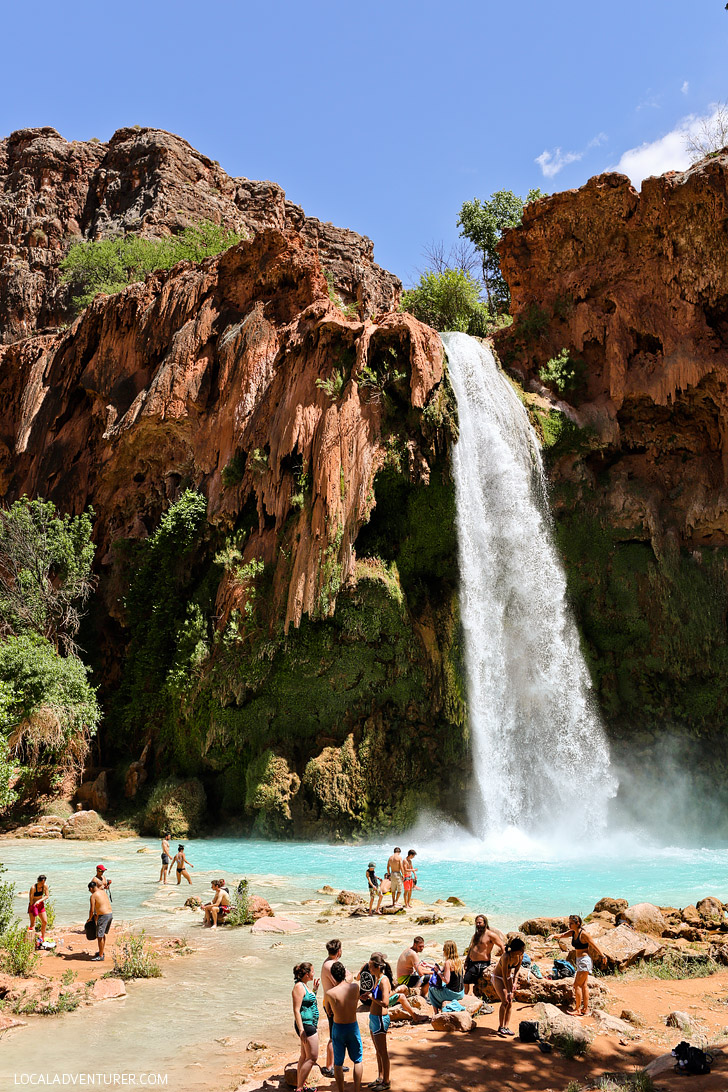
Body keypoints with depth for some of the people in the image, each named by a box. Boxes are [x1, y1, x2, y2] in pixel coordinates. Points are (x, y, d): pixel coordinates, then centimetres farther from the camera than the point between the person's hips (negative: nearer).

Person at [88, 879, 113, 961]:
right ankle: (101, 952, 33)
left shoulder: (93, 896, -8)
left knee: (100, 936, 1)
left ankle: (101, 956, 6)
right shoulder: (103, 891, 14)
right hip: (110, 914, 9)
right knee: (103, 934, 23)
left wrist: (89, 918, 9)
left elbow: (92, 910, -10)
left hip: (103, 916, -9)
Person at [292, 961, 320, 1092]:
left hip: (311, 1024, 10)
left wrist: (315, 989, 17)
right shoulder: (299, 987, -18)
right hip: (306, 1025, -10)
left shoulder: (304, 985, 11)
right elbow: (296, 1010, -22)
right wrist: (301, 1030, -25)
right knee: (312, 1057, -7)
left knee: (305, 1056, 17)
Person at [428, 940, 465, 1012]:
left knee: (431, 989, 17)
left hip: (451, 994, -7)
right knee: (442, 985, 33)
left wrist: (438, 971, -10)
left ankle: (437, 1013, 21)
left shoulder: (448, 962, -20)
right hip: (461, 994, 7)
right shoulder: (460, 961, 3)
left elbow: (446, 981, -24)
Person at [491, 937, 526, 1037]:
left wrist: (514, 983, -10)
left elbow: (517, 969, 1)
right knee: (505, 1001, -14)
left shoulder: (520, 956, -17)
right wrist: (509, 992, -27)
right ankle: (501, 1027, -3)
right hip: (497, 977, -6)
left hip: (509, 977, 6)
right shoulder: (506, 957, -36)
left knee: (510, 1002, -1)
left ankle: (506, 1026, 7)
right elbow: (504, 976, -31)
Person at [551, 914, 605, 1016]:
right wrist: (553, 936, -21)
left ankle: (577, 1009, 1)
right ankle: (585, 1009, 22)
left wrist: (602, 956, -7)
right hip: (579, 961, 8)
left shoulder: (583, 934, -18)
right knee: (584, 985, 14)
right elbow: (561, 935, -1)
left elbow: (594, 945, -13)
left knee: (577, 985, -6)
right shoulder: (572, 932, 5)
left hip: (585, 960, -8)